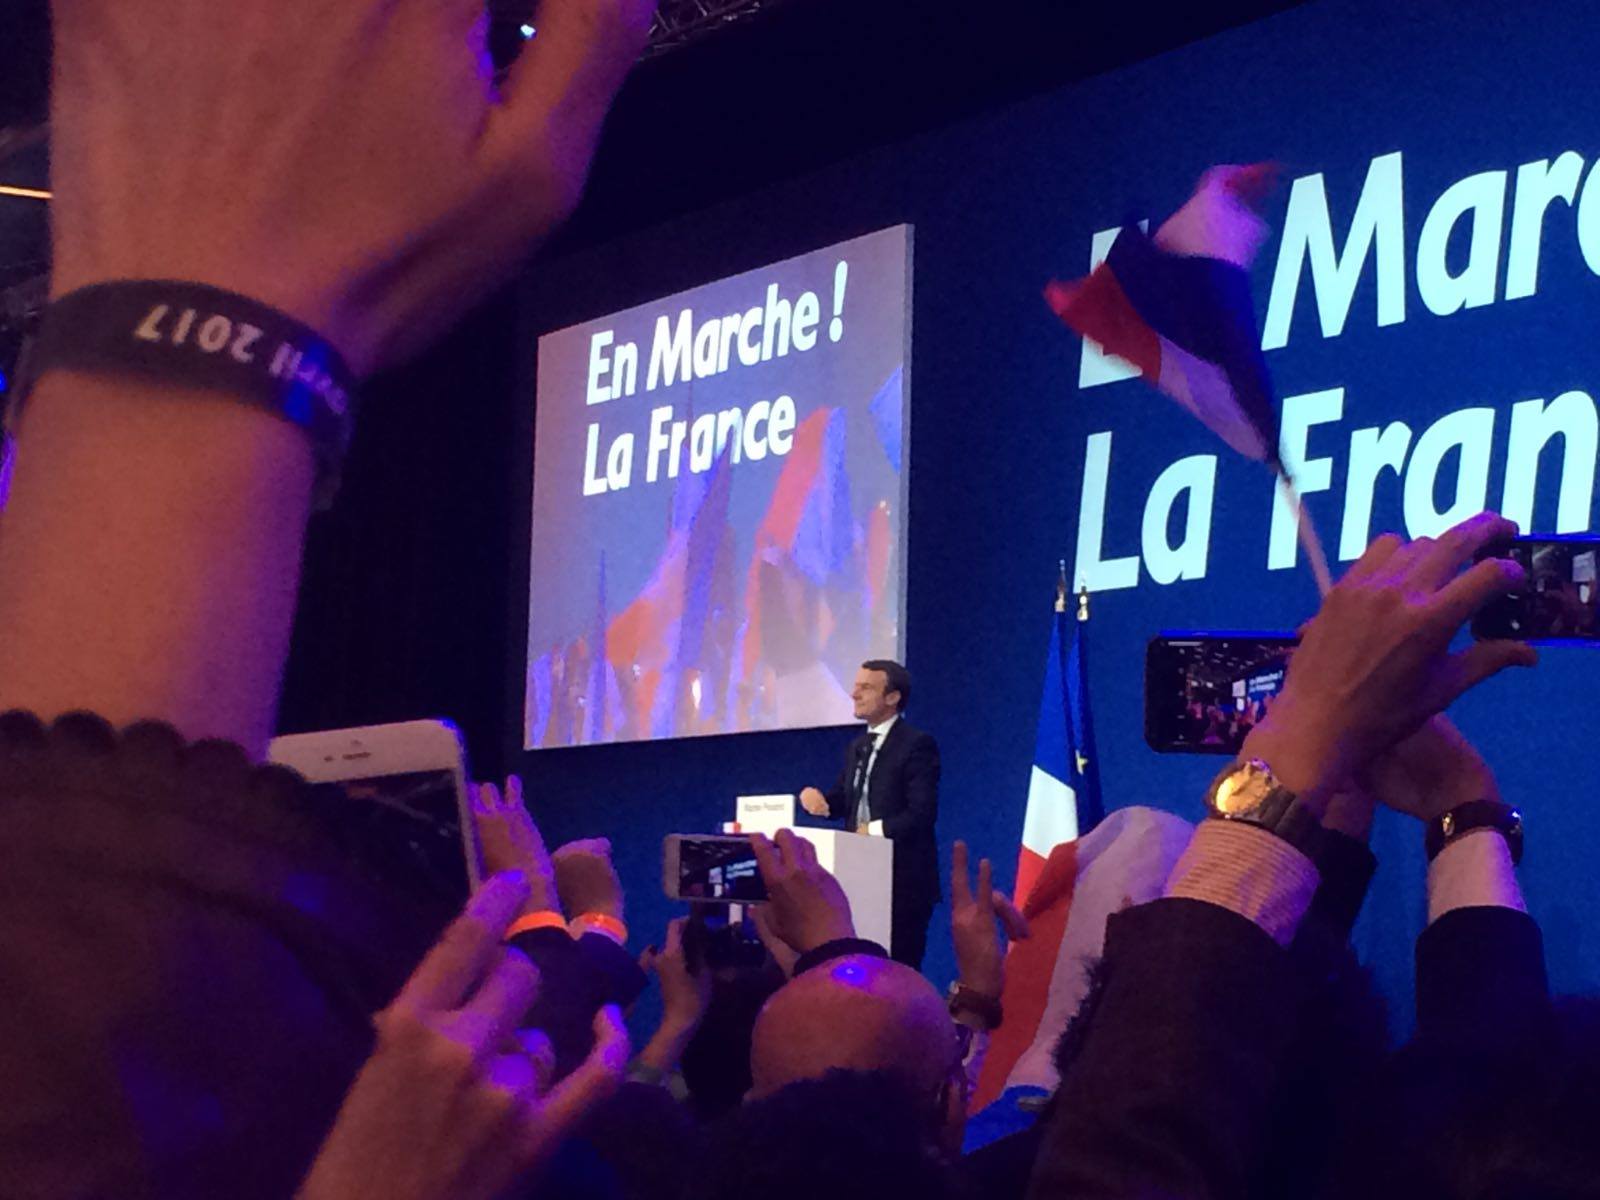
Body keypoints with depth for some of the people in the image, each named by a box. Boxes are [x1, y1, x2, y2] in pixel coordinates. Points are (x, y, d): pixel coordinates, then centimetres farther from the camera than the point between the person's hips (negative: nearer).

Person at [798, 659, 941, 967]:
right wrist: (817, 798, -3)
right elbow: (843, 800, 17)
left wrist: (875, 829, -20)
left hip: (902, 880, -8)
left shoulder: (917, 744, -9)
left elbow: (921, 814, -17)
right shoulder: (857, 747, 18)